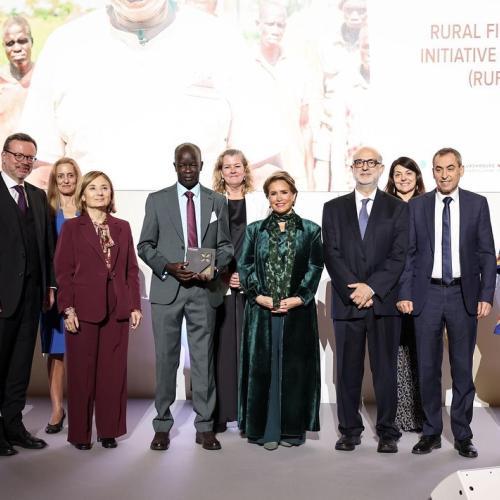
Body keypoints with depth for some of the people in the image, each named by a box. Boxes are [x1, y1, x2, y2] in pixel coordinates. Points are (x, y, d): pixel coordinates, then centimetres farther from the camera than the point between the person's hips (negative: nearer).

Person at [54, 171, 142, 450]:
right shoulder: (72, 227, 3)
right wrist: (68, 309, -9)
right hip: (84, 309, -3)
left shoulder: (122, 227, 11)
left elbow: (132, 269, 10)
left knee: (114, 372, 6)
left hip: (117, 310, 3)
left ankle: (109, 430, 18)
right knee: (82, 372, 4)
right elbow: (63, 270, -2)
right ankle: (80, 433, 16)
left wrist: (135, 306, 4)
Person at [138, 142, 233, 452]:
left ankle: (205, 426, 15)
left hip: (204, 290, 1)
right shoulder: (157, 200, 7)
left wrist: (214, 266, -11)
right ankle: (163, 425, 16)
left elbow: (226, 245, 10)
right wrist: (168, 267, -12)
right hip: (167, 288, 0)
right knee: (166, 358, 5)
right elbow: (145, 245, 5)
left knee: (204, 358, 5)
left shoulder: (218, 202, 10)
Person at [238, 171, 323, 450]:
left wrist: (298, 298, -10)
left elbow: (315, 268, 1)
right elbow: (245, 265, 4)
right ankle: (266, 430, 10)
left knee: (295, 369, 2)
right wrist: (259, 296, -9)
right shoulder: (255, 230, 10)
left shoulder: (311, 231, 6)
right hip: (262, 311, 1)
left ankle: (292, 429, 13)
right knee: (263, 367, 1)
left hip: (298, 310, -1)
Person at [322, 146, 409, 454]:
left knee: (385, 369, 3)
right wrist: (354, 289, -10)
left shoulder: (398, 208, 7)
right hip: (347, 302, 1)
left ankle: (388, 432, 14)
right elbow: (332, 254, 2)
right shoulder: (334, 208, 11)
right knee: (348, 370, 6)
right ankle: (350, 430, 17)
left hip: (384, 301, -1)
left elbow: (399, 255, -2)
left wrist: (372, 287, -13)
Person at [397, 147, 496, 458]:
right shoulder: (417, 206, 4)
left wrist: (486, 296, -6)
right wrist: (405, 294, -4)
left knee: (463, 368, 7)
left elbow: (487, 254, 2)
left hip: (464, 295, 0)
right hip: (427, 295, 1)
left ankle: (463, 435, 20)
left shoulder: (477, 204, 3)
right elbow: (408, 254, 4)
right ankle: (431, 433, 20)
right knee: (428, 369, 7)